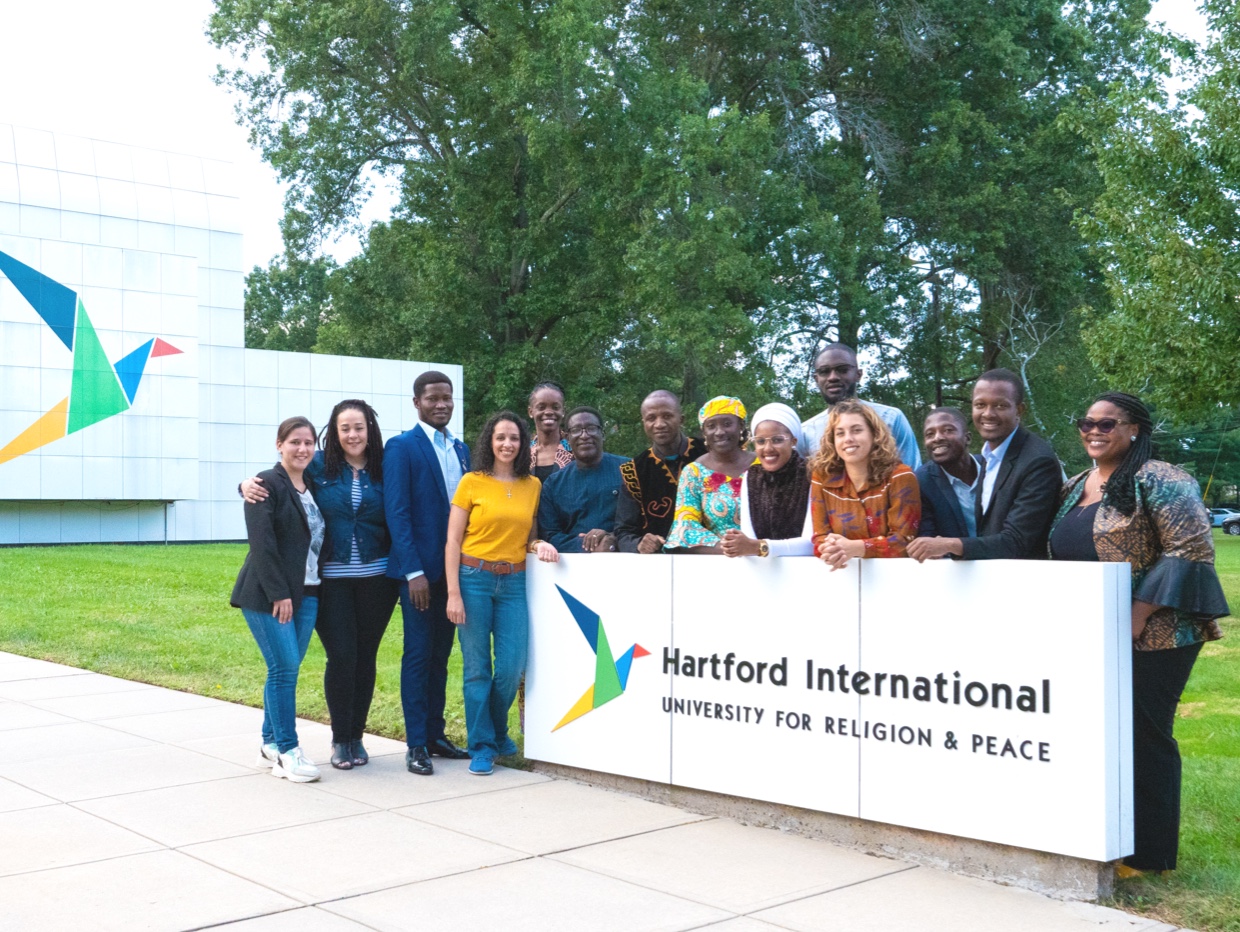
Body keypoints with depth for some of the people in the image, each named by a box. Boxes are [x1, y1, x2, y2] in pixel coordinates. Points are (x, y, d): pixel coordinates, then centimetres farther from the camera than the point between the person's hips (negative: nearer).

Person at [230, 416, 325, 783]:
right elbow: (262, 543, -14)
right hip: (268, 594, -6)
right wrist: (279, 594, -17)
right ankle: (287, 752, -1)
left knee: (286, 668, 8)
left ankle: (270, 744, 19)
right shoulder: (267, 484, -7)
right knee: (285, 667, -8)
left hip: (306, 593, 6)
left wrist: (301, 593, 7)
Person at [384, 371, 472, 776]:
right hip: (419, 568, -6)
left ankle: (435, 734, 20)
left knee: (441, 655, 11)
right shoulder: (401, 447, -5)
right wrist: (414, 571, -17)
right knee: (418, 655, -1)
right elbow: (397, 512, -11)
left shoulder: (461, 449, 14)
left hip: (455, 567, 6)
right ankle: (416, 745, 4)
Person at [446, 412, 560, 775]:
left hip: (514, 583, 3)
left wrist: (540, 545, -6)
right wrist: (453, 593, -9)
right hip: (474, 579, -3)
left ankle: (497, 732, 26)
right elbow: (453, 541, -2)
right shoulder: (472, 482, -1)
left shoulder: (533, 486, 10)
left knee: (511, 668, 0)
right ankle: (481, 747, 14)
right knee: (477, 668, 1)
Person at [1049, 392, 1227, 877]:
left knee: (1142, 738, -1)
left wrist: (1140, 612, -21)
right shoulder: (1074, 487, 13)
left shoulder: (1158, 480, -10)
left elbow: (1190, 548, -17)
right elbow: (1062, 554, 21)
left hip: (1149, 636, -7)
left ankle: (1148, 854, 12)